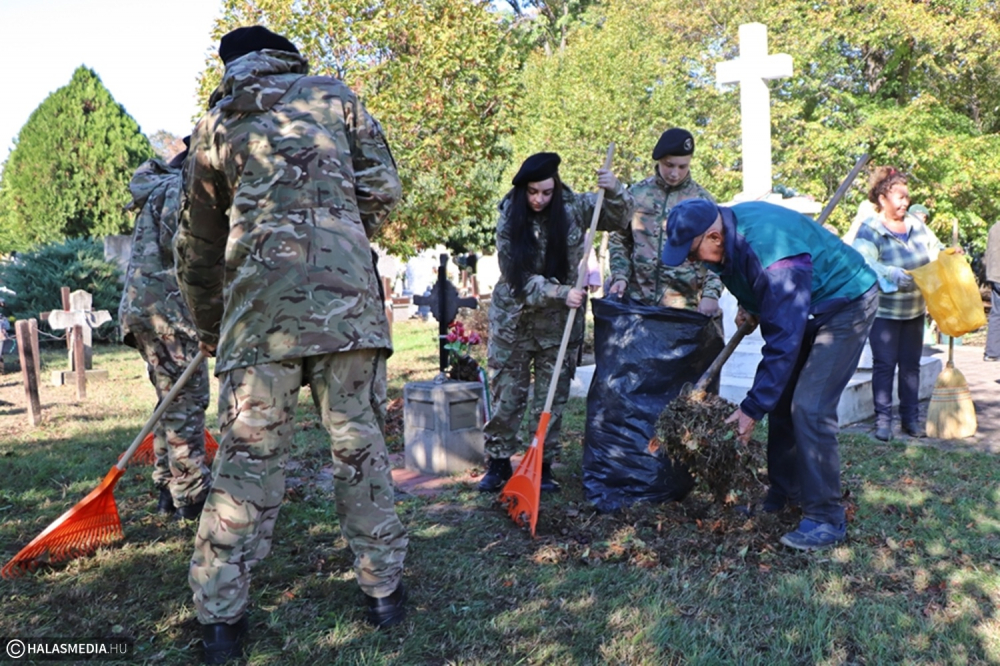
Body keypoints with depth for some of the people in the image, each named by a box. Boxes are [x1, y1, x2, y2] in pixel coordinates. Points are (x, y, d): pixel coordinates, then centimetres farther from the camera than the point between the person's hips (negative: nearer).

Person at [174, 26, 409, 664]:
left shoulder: (216, 123, 21)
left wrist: (209, 325, 36)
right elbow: (384, 188, 8)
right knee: (359, 440, 6)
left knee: (248, 453, 5)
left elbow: (198, 241, 25)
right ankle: (384, 588, 16)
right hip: (346, 288, -1)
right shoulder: (334, 96, 18)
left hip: (258, 293, 1)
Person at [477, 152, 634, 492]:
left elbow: (619, 218, 3)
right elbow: (519, 279, -15)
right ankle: (498, 464, 19)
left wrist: (613, 190, -17)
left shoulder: (574, 207, -6)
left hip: (559, 321, 2)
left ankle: (543, 467, 19)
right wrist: (560, 293, -25)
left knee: (552, 397, 7)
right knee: (506, 396, 5)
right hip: (514, 318, -1)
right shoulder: (509, 219, -11)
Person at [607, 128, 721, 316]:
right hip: (636, 300, 1)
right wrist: (619, 276, -1)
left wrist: (710, 294, -10)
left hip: (685, 305, -1)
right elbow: (618, 240, 13)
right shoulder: (636, 193, 6)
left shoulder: (702, 201, 3)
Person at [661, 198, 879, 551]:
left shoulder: (772, 254, -38)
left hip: (846, 303, -9)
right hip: (802, 307, 9)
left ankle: (826, 519, -6)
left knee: (809, 409, -17)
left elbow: (783, 341, -34)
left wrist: (752, 408, -29)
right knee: (781, 399, 8)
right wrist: (748, 306, -2)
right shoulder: (726, 223, -11)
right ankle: (784, 491, 22)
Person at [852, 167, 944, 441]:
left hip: (915, 309, 6)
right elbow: (864, 264, -26)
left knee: (911, 364, 12)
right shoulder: (870, 231, -14)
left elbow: (935, 251, 13)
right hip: (885, 311, -6)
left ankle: (911, 418, 21)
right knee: (884, 364, -1)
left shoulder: (915, 224, 5)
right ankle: (883, 419, 8)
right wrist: (892, 273, -37)